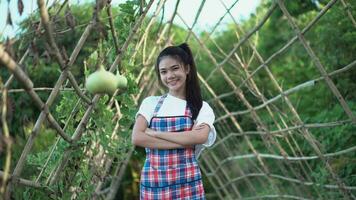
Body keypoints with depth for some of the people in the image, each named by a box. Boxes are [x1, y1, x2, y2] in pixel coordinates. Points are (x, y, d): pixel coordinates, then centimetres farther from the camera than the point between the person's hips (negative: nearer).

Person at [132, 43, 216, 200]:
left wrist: (154, 133, -10)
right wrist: (183, 141, -12)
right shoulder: (150, 103, 8)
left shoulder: (201, 107, 5)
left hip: (187, 182, -1)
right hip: (154, 182, 1)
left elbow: (199, 137, -15)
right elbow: (137, 138, -6)